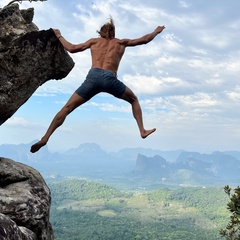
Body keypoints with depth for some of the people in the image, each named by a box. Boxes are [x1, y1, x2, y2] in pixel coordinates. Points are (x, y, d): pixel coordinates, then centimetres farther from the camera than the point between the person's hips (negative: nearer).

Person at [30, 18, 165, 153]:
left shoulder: (94, 41, 24)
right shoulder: (121, 43, 25)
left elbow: (72, 48, 20)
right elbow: (144, 40, 31)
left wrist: (59, 36, 36)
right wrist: (157, 31, 49)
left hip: (93, 76, 0)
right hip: (110, 79, 0)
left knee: (67, 108, 5)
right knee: (134, 100, 27)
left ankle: (45, 138, -5)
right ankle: (143, 131, 19)